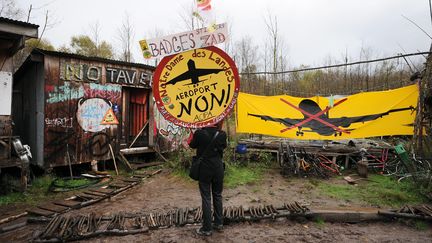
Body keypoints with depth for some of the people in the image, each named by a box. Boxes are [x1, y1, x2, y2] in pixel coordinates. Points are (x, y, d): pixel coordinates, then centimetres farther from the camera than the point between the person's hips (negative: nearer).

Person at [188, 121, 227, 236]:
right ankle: (218, 223, 28)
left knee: (206, 198, 6)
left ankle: (207, 228, 13)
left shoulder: (200, 133, -14)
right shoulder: (222, 134, -10)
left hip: (204, 169, -2)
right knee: (217, 195, 18)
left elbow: (192, 145, 3)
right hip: (218, 169, 2)